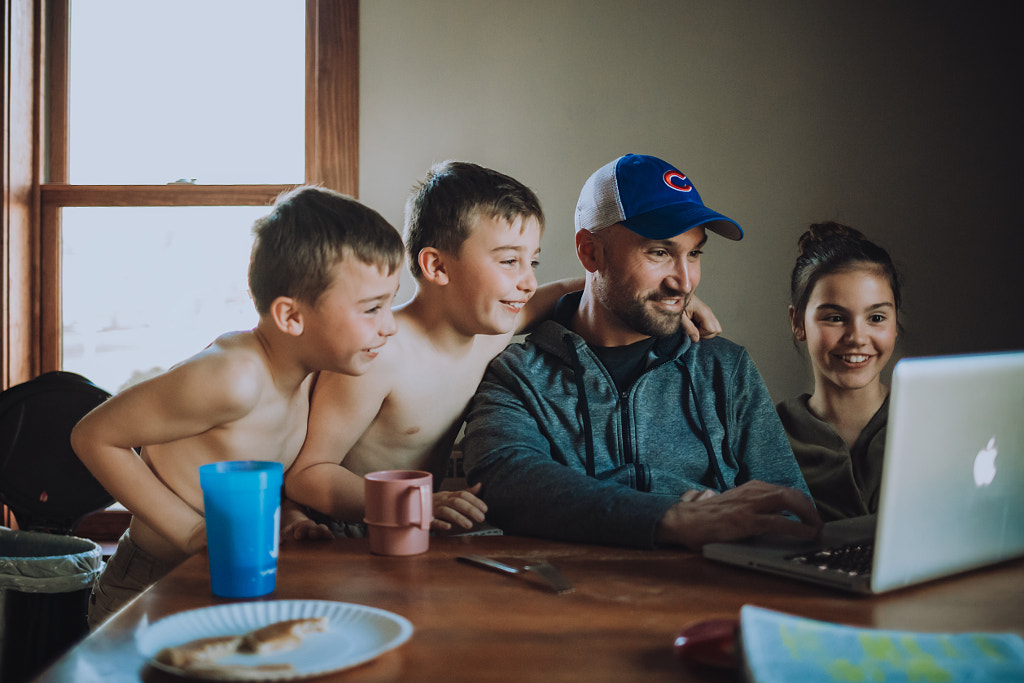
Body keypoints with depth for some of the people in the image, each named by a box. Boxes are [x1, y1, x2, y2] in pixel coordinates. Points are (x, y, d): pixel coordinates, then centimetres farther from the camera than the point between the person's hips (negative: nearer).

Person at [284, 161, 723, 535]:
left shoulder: (490, 329, 0)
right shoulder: (382, 352, -23)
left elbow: (564, 293, 20)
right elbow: (306, 472, -21)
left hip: (422, 531, 7)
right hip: (353, 538, -7)